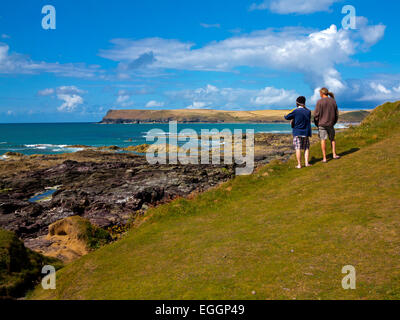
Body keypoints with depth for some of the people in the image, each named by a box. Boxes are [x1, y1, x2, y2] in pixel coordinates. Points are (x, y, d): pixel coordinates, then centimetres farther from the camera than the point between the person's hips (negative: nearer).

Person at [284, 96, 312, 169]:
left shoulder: (296, 111, -11)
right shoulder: (308, 111, 3)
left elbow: (287, 117, -7)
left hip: (297, 133, -3)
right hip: (306, 133, 4)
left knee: (298, 148, -2)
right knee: (306, 148, 11)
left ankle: (299, 164, -3)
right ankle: (307, 162, 6)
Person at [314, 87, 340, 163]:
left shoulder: (320, 102, -11)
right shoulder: (333, 101, 3)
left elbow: (316, 114, -10)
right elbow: (336, 114, 8)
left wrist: (316, 124, 5)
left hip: (322, 123, -4)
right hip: (330, 124, 4)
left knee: (323, 140, 0)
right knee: (332, 139, 20)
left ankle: (324, 158, 1)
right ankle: (334, 154, 16)